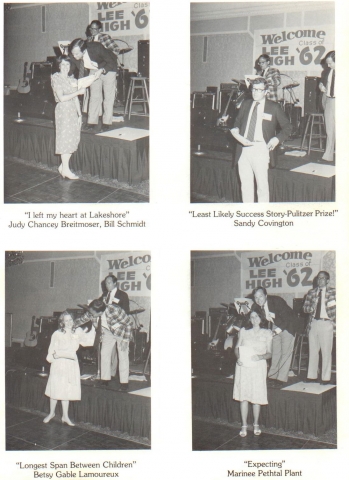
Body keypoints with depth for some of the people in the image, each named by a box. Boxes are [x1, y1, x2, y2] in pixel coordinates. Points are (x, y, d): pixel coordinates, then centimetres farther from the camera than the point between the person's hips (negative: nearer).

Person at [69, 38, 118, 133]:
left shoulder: (97, 48, -39)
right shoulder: (73, 56, -26)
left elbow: (111, 63, -28)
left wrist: (102, 70, -44)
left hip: (108, 69, -4)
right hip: (94, 70, 4)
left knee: (108, 97, -3)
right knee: (94, 96, 3)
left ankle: (107, 124, 3)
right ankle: (92, 123, 6)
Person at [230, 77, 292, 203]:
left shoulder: (274, 107, 3)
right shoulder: (245, 104, 15)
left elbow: (288, 128, 8)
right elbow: (237, 122, 22)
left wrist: (276, 139, -8)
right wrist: (235, 132, -1)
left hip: (260, 150, -4)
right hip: (243, 149, 4)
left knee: (262, 185, -4)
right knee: (245, 184, 9)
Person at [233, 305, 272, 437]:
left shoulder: (267, 333, 6)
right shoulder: (243, 331, 9)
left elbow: (269, 353, 5)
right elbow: (237, 348, 13)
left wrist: (260, 357, -16)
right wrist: (238, 358, -8)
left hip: (258, 366, -1)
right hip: (243, 366, 1)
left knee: (256, 396, -1)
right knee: (243, 396, -1)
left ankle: (256, 424, 16)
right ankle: (244, 425, 8)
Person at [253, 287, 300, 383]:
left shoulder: (277, 301, -29)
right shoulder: (257, 306, -10)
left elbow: (286, 319, -27)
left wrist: (277, 331, -35)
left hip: (287, 326, -6)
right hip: (275, 326, 6)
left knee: (286, 352, -10)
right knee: (275, 352, 6)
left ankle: (282, 377, -8)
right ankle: (272, 375, 14)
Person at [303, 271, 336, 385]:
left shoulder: (333, 292, 2)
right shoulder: (311, 293, 13)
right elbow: (305, 307, 11)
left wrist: (334, 321, -11)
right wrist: (311, 308, -8)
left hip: (326, 323, -4)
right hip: (313, 323, 4)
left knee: (326, 352, -2)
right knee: (312, 351, 8)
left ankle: (326, 378, 5)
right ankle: (312, 376, 16)